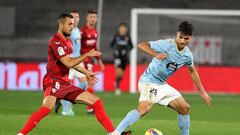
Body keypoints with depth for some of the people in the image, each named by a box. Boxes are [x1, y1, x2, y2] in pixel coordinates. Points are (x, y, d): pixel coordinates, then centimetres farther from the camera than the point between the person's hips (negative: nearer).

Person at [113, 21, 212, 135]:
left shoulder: (187, 55, 3)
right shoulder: (166, 44, -18)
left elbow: (192, 71, 22)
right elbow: (141, 45, -21)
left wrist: (202, 92, 24)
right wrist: (156, 54, -37)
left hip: (162, 85, 8)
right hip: (149, 81, -8)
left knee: (184, 108, 8)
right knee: (144, 108, -32)